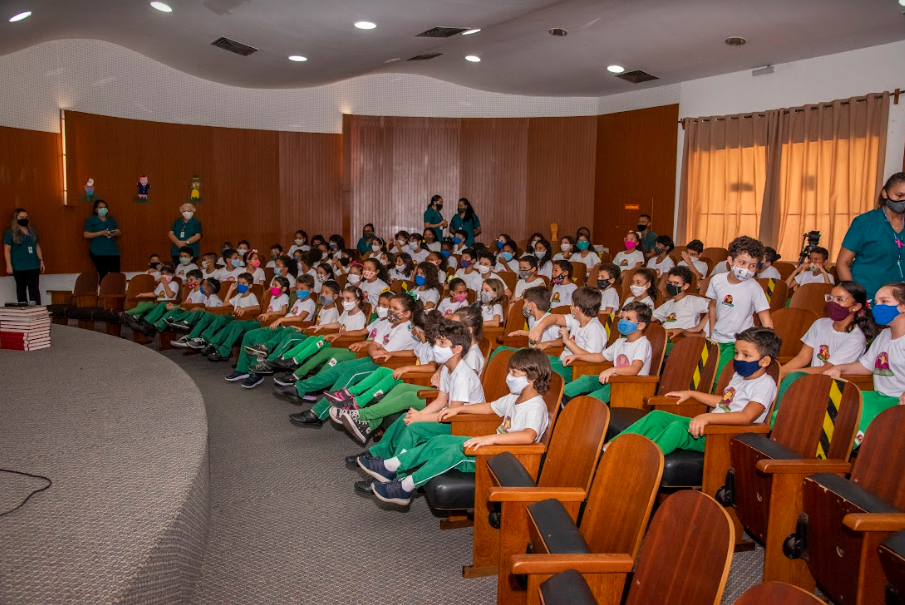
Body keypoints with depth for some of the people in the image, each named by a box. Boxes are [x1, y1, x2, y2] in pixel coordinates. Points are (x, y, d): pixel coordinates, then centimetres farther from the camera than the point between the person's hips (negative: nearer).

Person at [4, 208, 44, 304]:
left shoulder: (32, 231, 12)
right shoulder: (10, 232, -2)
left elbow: (37, 246, 18)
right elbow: (7, 249, -5)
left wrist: (41, 261, 12)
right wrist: (9, 265, -12)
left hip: (33, 265, 4)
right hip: (19, 267, -4)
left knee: (34, 288, 0)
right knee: (21, 288, 4)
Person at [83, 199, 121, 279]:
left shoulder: (112, 219, 18)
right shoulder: (91, 220, 4)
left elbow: (120, 232, 20)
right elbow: (86, 235, -4)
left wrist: (116, 233, -4)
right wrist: (101, 233, -14)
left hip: (113, 251, 4)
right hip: (99, 252, -4)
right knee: (103, 275, -7)